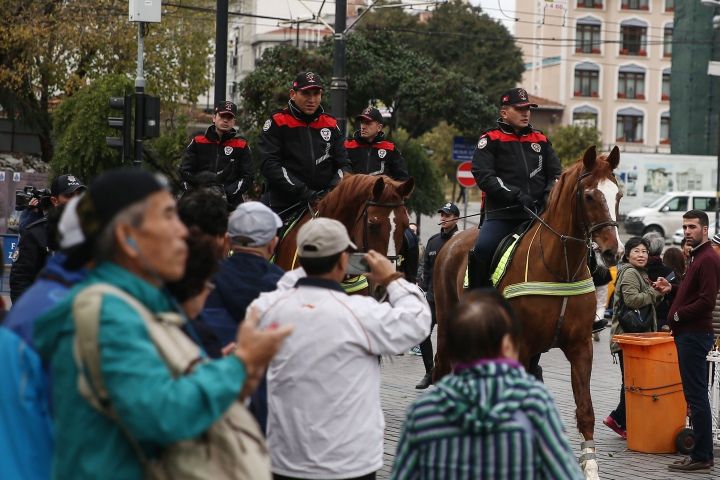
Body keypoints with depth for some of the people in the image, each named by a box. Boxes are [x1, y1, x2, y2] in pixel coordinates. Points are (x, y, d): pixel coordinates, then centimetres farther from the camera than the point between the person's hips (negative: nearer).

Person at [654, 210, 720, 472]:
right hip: (688, 333, 11)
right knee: (694, 394, 12)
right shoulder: (696, 257, 19)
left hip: (695, 334, -11)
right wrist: (671, 288, 12)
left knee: (697, 396, -8)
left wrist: (678, 315, -12)